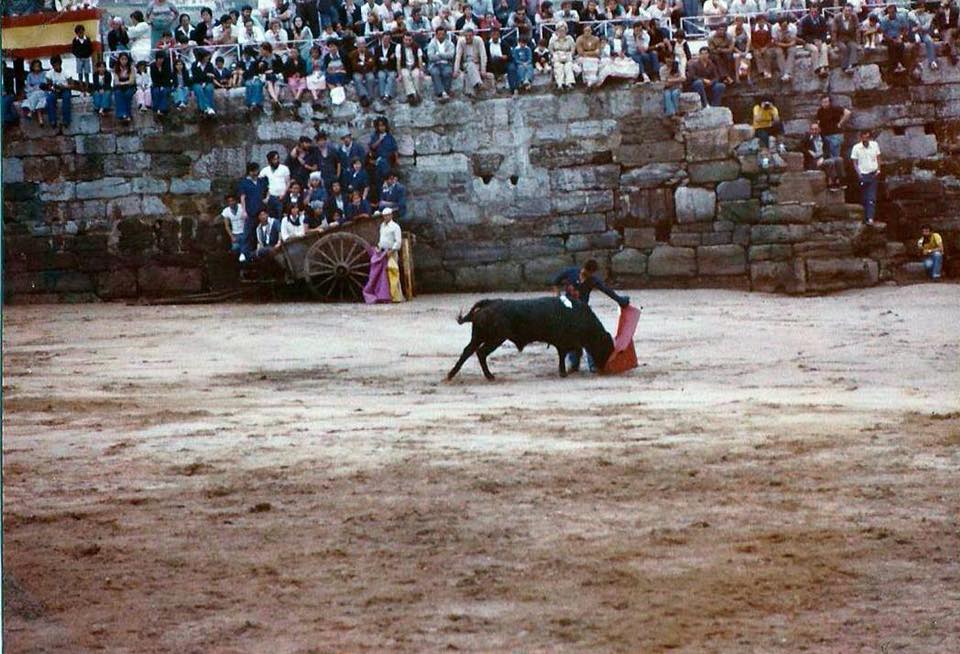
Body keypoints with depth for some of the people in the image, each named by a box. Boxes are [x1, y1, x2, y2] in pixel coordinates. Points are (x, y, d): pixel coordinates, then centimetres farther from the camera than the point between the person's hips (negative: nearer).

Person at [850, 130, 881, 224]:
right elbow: (854, 162, 1)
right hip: (863, 175, -1)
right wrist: (859, 173, -10)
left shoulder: (875, 145, 1)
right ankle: (865, 218, 11)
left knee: (872, 198, -8)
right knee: (864, 198, 4)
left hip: (873, 174, 1)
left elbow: (878, 158, 11)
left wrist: (878, 170, -1)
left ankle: (870, 218, -14)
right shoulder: (856, 148, -4)